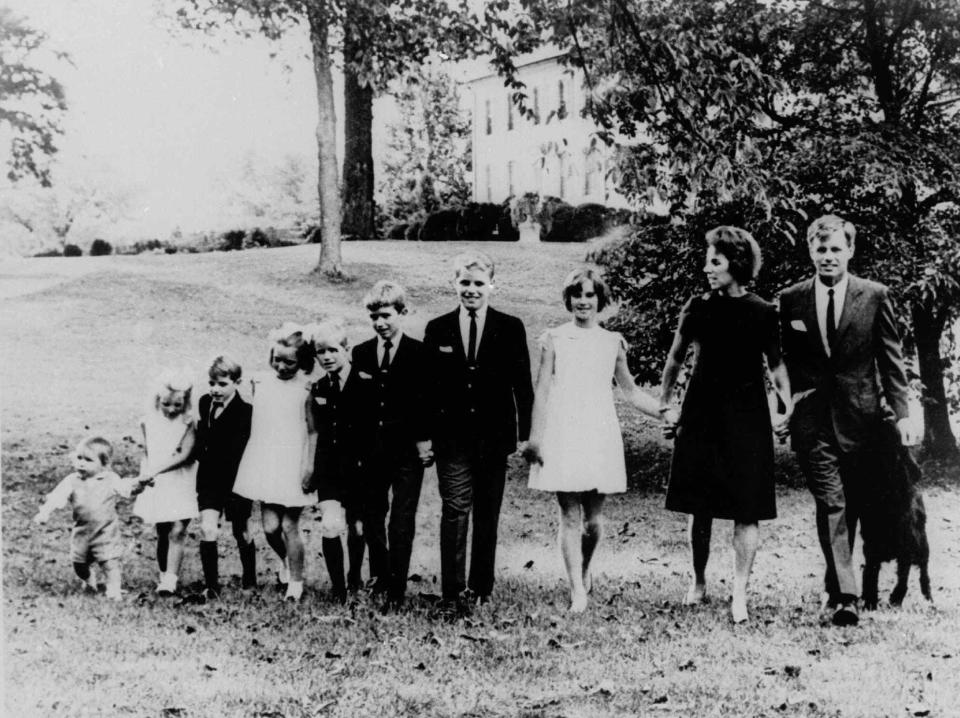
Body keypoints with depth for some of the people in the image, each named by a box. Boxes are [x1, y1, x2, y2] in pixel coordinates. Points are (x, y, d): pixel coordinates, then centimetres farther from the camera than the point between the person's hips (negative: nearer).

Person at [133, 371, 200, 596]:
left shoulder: (189, 423, -9)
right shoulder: (149, 421, 1)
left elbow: (185, 455, -18)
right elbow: (146, 453, 10)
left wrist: (156, 469, -24)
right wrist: (146, 474, -4)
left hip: (181, 485, -3)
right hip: (156, 485, 3)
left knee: (177, 532, -11)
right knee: (163, 534, 10)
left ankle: (170, 580, -11)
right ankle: (163, 576, 21)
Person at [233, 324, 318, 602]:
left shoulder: (307, 387, -5)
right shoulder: (259, 382, 5)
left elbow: (313, 430, -2)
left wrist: (310, 467, -6)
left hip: (294, 465, -3)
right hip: (264, 463, 3)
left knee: (290, 526, -1)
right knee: (270, 526, 0)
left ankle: (296, 583, 14)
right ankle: (286, 561, 31)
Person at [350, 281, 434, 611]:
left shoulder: (419, 354, -3)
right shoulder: (361, 353, 8)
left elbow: (428, 402, -5)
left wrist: (425, 441, -9)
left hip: (407, 449, -4)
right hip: (371, 448, 4)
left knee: (402, 522, -2)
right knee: (371, 518, 12)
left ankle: (397, 591, 3)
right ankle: (379, 580, 28)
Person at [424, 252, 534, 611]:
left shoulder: (511, 328, 2)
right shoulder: (437, 329, 5)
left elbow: (522, 386, 3)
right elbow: (427, 387, 6)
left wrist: (524, 434, -1)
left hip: (494, 436, 0)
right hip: (451, 437, 0)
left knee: (487, 514, 8)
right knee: (455, 510, -7)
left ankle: (481, 588, 19)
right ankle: (454, 590, -6)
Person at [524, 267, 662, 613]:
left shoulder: (613, 342, 10)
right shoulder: (553, 339, 4)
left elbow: (631, 392, 17)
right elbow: (541, 390, 2)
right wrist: (535, 438, -4)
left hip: (600, 436, 2)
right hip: (563, 435, -2)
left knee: (594, 518, 4)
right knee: (570, 516, -4)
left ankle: (584, 571, 31)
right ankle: (577, 591, 0)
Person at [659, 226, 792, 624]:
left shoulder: (763, 313, -1)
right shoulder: (698, 308, 3)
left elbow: (776, 364, 6)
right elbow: (675, 359, 14)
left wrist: (788, 407, -5)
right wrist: (665, 404, 12)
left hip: (746, 416, -2)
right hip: (701, 413, 2)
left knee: (746, 509, -4)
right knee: (698, 507, 7)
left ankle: (739, 594, 2)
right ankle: (698, 582, 23)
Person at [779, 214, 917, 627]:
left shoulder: (874, 296, 2)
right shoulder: (791, 300, 5)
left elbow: (891, 358, 3)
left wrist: (902, 412, -4)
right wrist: (787, 404, 4)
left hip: (859, 414, 1)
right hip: (812, 417, -1)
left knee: (850, 503, 9)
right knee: (831, 503, -10)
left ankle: (835, 584, 28)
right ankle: (844, 596, -13)